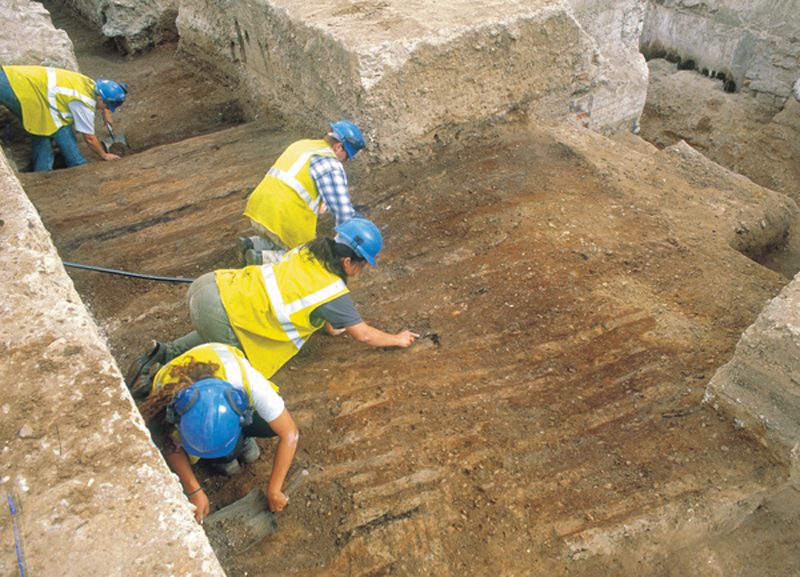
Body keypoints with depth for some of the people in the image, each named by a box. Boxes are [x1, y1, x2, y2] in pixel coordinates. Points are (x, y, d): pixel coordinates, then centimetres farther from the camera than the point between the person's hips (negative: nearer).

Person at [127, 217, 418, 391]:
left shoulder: (308, 252, 9)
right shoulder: (334, 293, -10)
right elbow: (364, 335, 2)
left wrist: (326, 325, 28)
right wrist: (397, 340, 18)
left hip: (212, 283, 8)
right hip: (220, 312, -8)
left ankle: (165, 352, 20)